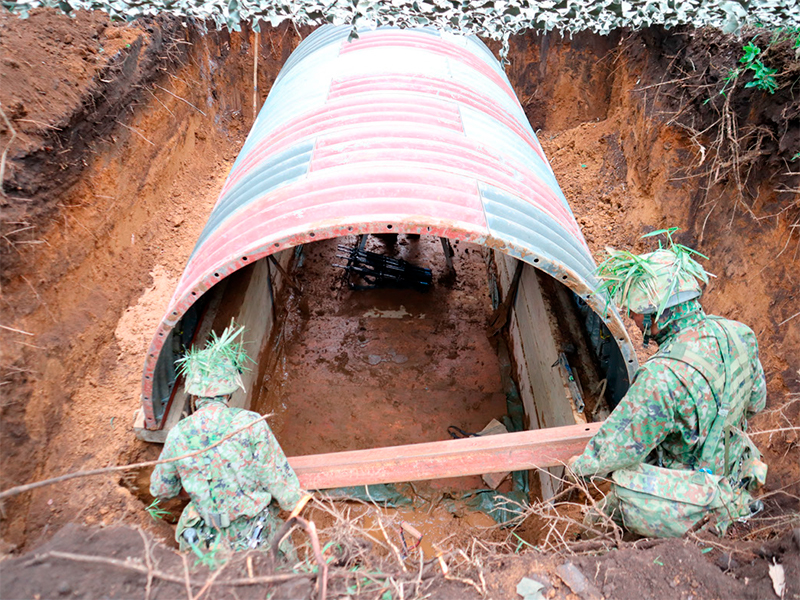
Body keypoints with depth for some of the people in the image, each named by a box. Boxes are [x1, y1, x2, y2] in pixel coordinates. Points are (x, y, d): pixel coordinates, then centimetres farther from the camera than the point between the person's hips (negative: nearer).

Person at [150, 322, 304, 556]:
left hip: (207, 543, 2)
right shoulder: (250, 424, -21)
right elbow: (280, 479, -14)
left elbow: (160, 489, 8)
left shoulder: (178, 435, -10)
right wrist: (295, 504, 5)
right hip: (257, 541, -2)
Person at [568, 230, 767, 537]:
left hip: (684, 512, -8)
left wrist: (581, 465, -3)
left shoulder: (662, 379, -36)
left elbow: (618, 448, -23)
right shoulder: (738, 335, -10)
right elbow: (755, 401, 9)